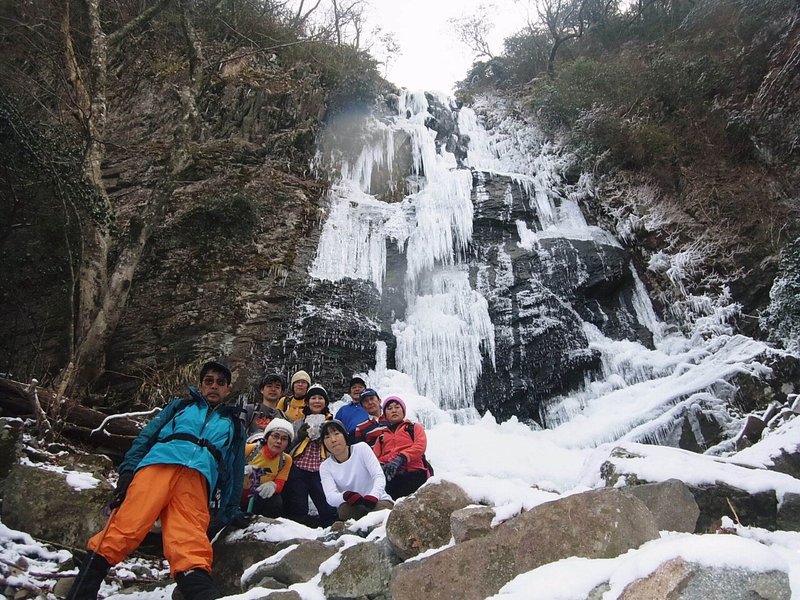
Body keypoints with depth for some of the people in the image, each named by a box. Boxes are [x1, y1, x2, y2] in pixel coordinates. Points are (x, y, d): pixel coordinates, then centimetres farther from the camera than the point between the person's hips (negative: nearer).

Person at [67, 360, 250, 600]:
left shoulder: (234, 425, 35)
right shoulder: (180, 406, 32)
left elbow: (234, 471, 32)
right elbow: (146, 436, 19)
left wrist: (231, 510, 20)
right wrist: (128, 470, 2)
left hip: (198, 478, -1)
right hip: (158, 464, 1)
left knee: (190, 541, -25)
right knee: (127, 524, -19)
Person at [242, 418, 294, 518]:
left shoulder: (286, 460, -7)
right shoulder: (249, 449, -16)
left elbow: (279, 485, -7)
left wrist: (272, 485, -30)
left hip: (261, 500, 0)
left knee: (276, 501, -26)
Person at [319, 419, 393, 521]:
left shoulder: (361, 448, -3)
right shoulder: (325, 467, 2)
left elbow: (379, 476, -13)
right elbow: (330, 497, -14)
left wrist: (373, 496, -34)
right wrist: (346, 496, -37)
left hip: (378, 501, -1)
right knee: (344, 509, -31)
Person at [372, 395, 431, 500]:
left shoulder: (414, 427, 25)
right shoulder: (381, 436, 33)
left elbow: (420, 446, 4)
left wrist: (401, 459, -13)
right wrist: (381, 467, -6)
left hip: (414, 473, -2)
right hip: (390, 476, 2)